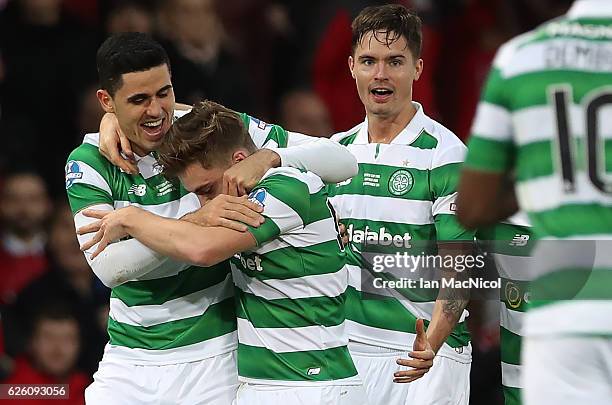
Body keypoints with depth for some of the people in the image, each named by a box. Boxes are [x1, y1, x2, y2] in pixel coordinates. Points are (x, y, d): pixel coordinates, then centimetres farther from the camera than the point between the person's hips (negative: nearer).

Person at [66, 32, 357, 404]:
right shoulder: (88, 162, -5)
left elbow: (343, 161, -8)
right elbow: (107, 266, -21)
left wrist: (268, 157, -28)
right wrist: (194, 220, -35)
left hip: (211, 355, -2)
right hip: (128, 358, 2)